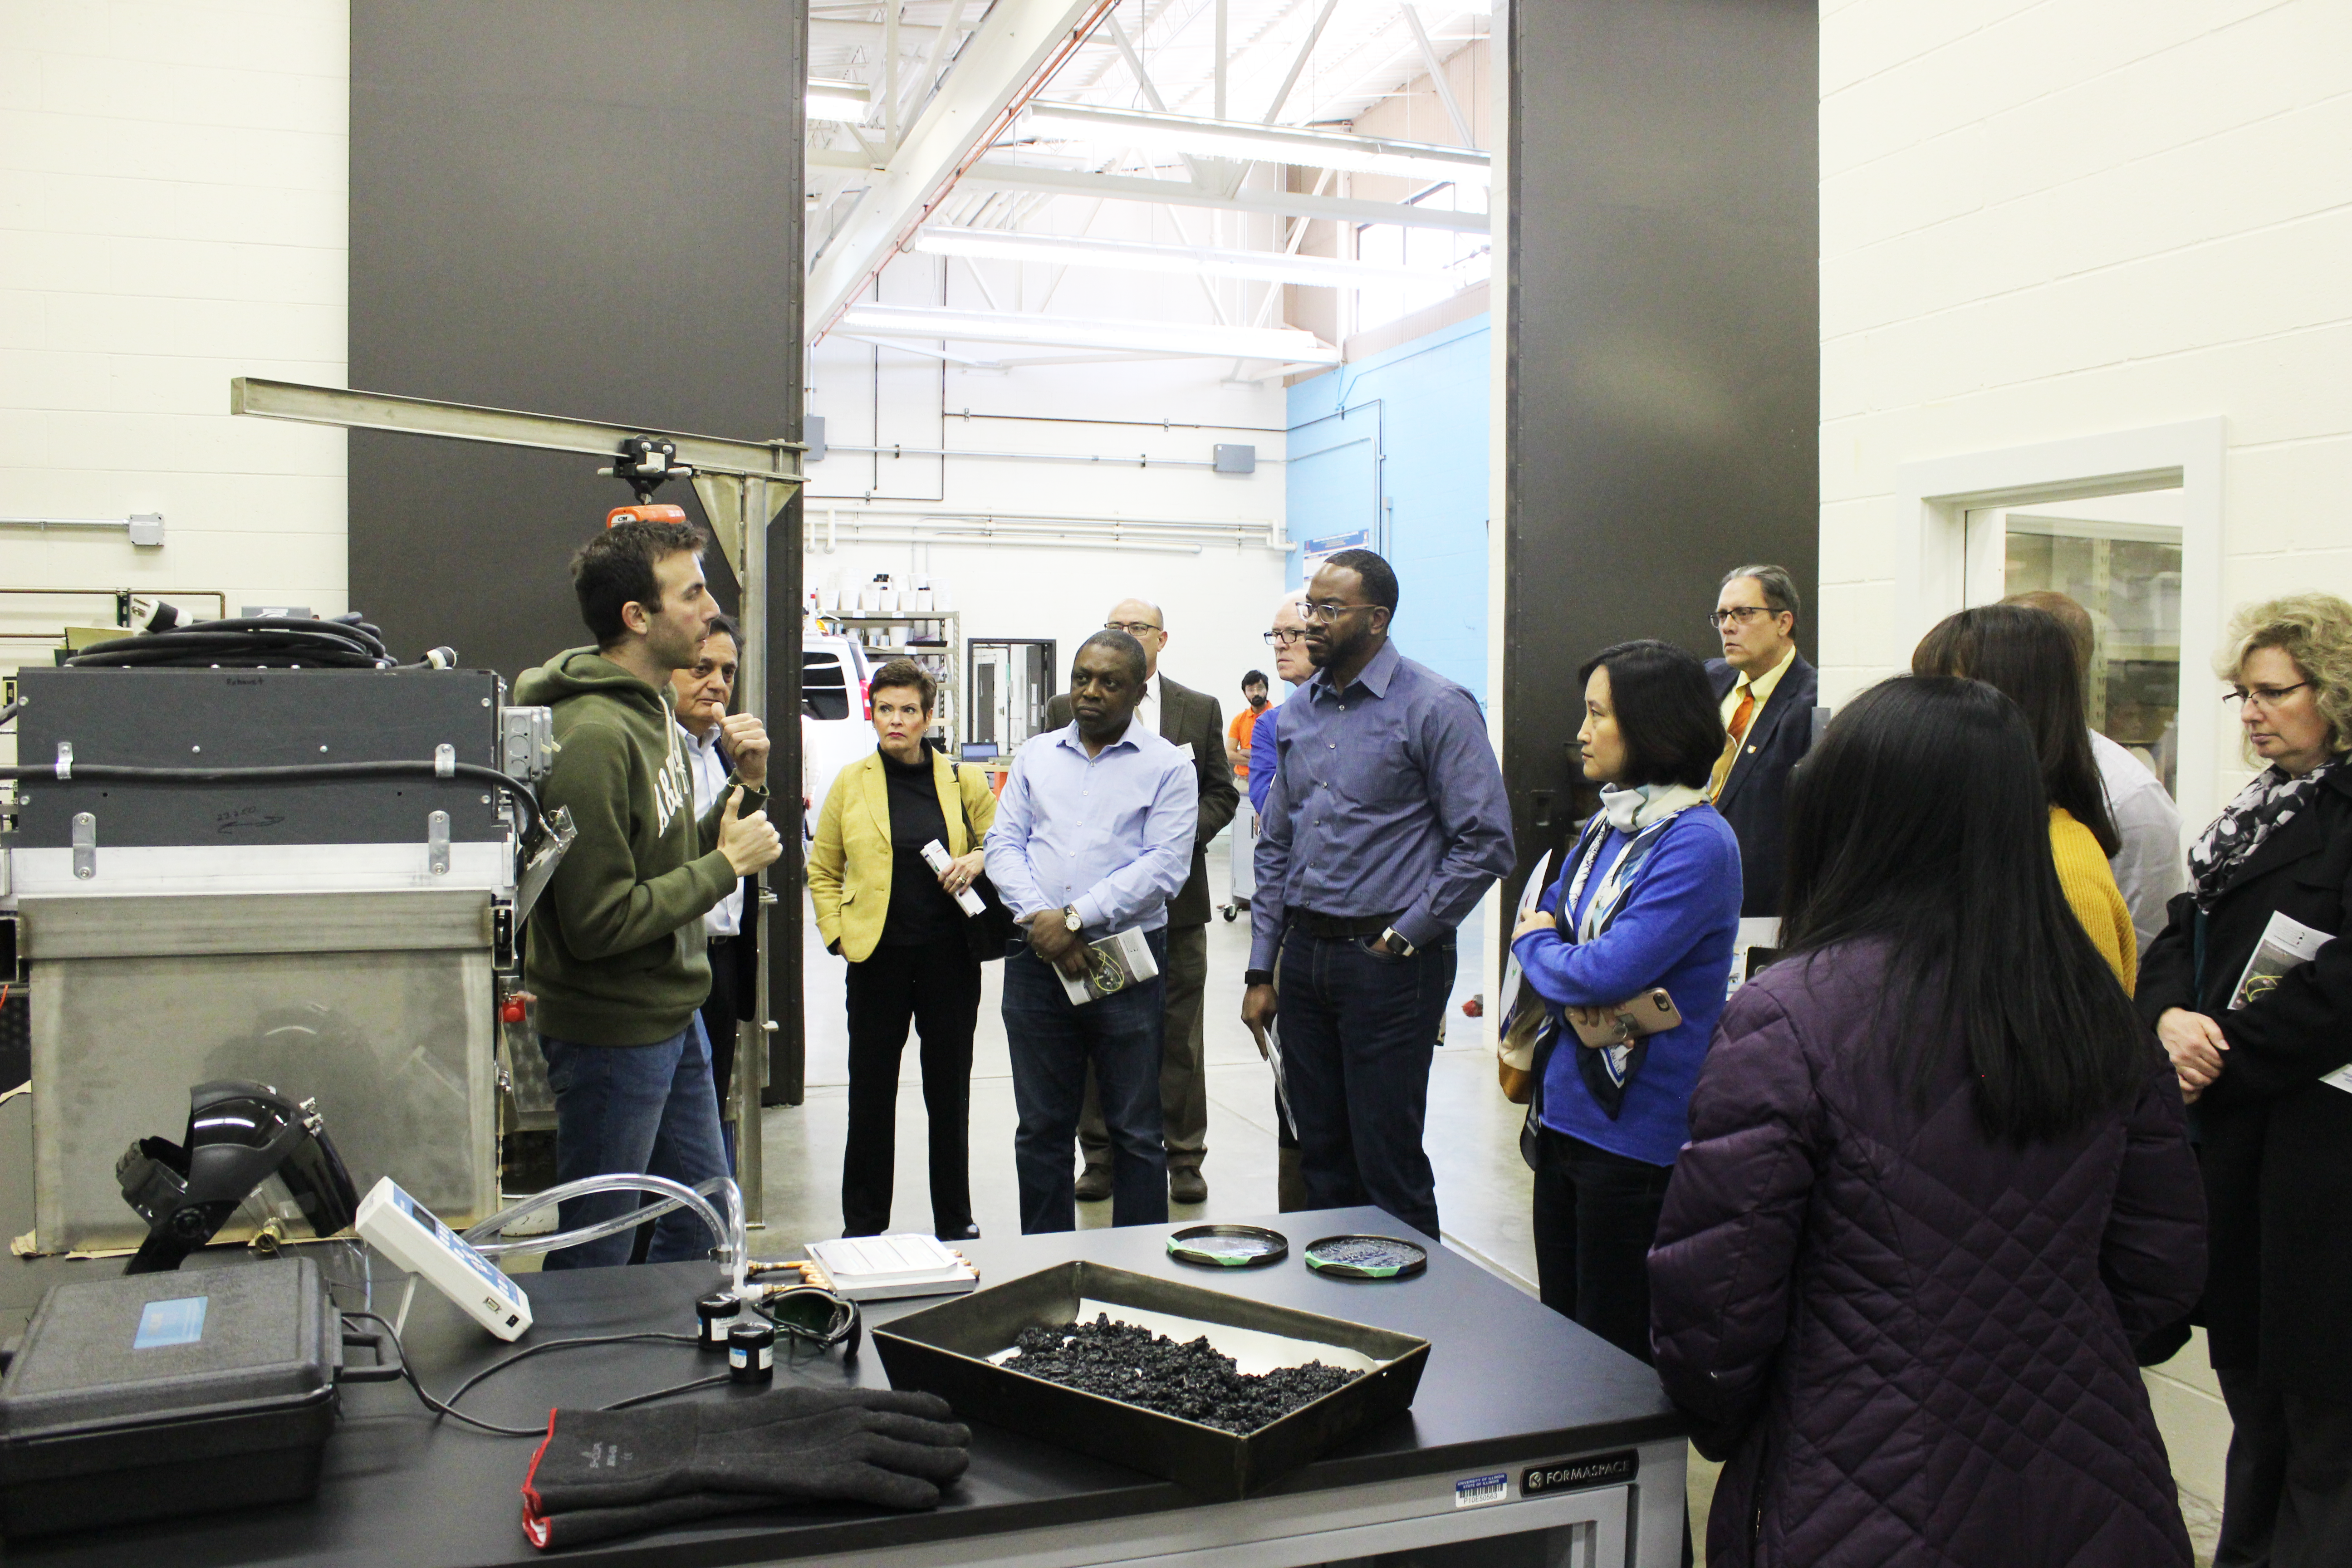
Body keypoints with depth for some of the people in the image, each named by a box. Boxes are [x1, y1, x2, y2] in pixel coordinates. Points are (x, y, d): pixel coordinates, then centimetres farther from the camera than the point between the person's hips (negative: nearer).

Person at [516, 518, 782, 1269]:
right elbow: (600, 921, -25)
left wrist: (746, 788, 0)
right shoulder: (594, 737, -23)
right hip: (614, 1032, -9)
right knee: (596, 1255, 7)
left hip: (674, 1016, 9)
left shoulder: (653, 710, 8)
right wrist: (726, 864, -17)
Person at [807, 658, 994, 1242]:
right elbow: (822, 871, 11)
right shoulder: (850, 782, 3)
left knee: (950, 1092, 10)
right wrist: (837, 933, 0)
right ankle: (864, 1227, 20)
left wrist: (979, 861, -9)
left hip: (950, 954, 1)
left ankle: (955, 1222, 23)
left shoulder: (964, 781, 4)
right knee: (871, 1095, 6)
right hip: (878, 956, 0)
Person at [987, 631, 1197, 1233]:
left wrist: (1076, 918, -16)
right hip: (1037, 962, 3)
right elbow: (1004, 844, 6)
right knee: (1042, 1127, 11)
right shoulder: (1036, 755, 12)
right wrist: (1042, 918, -10)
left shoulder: (1168, 766, 0)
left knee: (1135, 1131, 5)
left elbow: (1164, 866, -10)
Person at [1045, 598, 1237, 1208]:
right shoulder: (1065, 711, 6)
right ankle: (1100, 1156, 18)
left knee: (1179, 1033, 5)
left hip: (1175, 893, 0)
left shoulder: (1201, 710, 8)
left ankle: (1184, 1158, 16)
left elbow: (1222, 793, 8)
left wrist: (1182, 834, -9)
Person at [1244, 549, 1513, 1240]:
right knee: (1321, 1157, 15)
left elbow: (1485, 843, -12)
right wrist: (1261, 970, 11)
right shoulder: (1299, 711, 11)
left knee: (1388, 1165, -1)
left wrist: (1401, 939, -12)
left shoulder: (1437, 708, -9)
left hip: (1389, 962, -6)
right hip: (1305, 956, 6)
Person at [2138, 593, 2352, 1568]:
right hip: (2234, 1117, 8)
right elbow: (2184, 934, 11)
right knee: (2247, 1364, 19)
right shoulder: (2265, 808, 14)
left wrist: (2223, 1056, -15)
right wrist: (2171, 1019, -8)